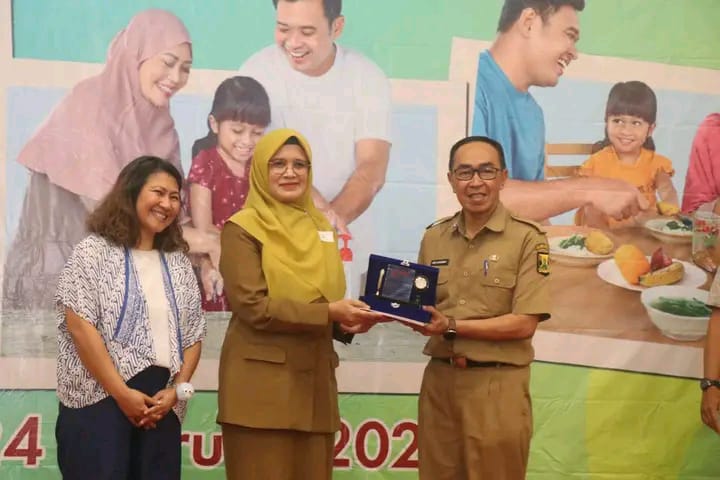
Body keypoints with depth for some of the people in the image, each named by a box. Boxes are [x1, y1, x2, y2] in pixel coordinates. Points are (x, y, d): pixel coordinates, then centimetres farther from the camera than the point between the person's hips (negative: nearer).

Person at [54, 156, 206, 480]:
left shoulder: (178, 263, 15)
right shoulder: (94, 252, -1)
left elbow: (194, 336, 13)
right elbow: (80, 327, -10)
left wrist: (175, 391, -3)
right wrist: (122, 393, -13)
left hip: (160, 407, 5)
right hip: (99, 400, -5)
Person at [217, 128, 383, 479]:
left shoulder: (320, 227, 15)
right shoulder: (243, 228, -4)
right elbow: (253, 306, -13)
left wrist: (347, 322, -1)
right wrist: (328, 313, -17)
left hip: (314, 381, 6)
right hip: (262, 384, -6)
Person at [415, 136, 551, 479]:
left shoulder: (527, 237, -7)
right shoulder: (433, 237, 9)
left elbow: (524, 324, -13)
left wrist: (452, 326, -18)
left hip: (497, 386, -4)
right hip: (438, 381, 4)